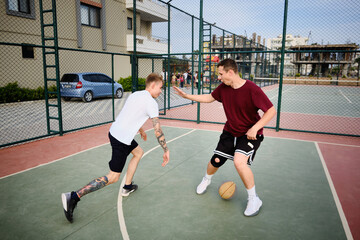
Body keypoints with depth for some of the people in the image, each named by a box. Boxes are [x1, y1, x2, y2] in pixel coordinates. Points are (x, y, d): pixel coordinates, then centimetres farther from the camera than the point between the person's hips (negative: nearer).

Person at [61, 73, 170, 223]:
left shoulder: (136, 94, 12)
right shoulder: (151, 103, -13)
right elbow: (158, 131, -15)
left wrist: (141, 130, 44)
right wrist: (166, 151, -5)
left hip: (115, 131, 10)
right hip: (121, 139, -10)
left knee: (138, 152, 27)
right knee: (113, 178, -2)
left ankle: (127, 187, 34)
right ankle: (74, 196, -6)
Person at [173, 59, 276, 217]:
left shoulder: (252, 89, -25)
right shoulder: (223, 87, -6)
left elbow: (271, 111, -20)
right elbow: (210, 98, 12)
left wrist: (255, 128, -28)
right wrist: (187, 96, 9)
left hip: (250, 134, -5)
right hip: (230, 131, 6)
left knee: (239, 162, -28)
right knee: (216, 161, 8)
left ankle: (254, 199, -4)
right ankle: (206, 180, 45)